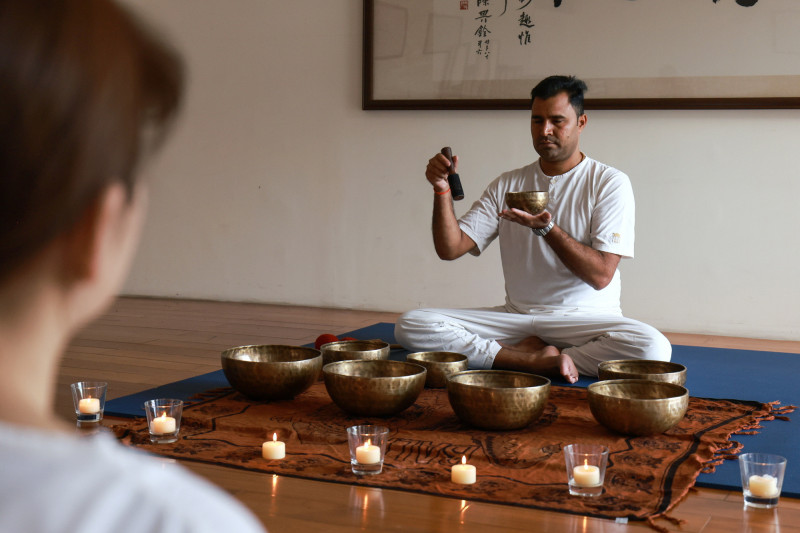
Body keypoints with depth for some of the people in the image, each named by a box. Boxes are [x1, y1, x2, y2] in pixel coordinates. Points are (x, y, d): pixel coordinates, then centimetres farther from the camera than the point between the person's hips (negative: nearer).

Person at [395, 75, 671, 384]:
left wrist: (546, 228, -22)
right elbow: (450, 249, 2)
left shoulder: (609, 183, -2)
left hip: (585, 318, -3)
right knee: (410, 325, -17)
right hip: (516, 316, 3)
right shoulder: (507, 185, 9)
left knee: (654, 348, -35)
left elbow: (601, 276, -11)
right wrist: (442, 189, -12)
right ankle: (543, 361, -16)